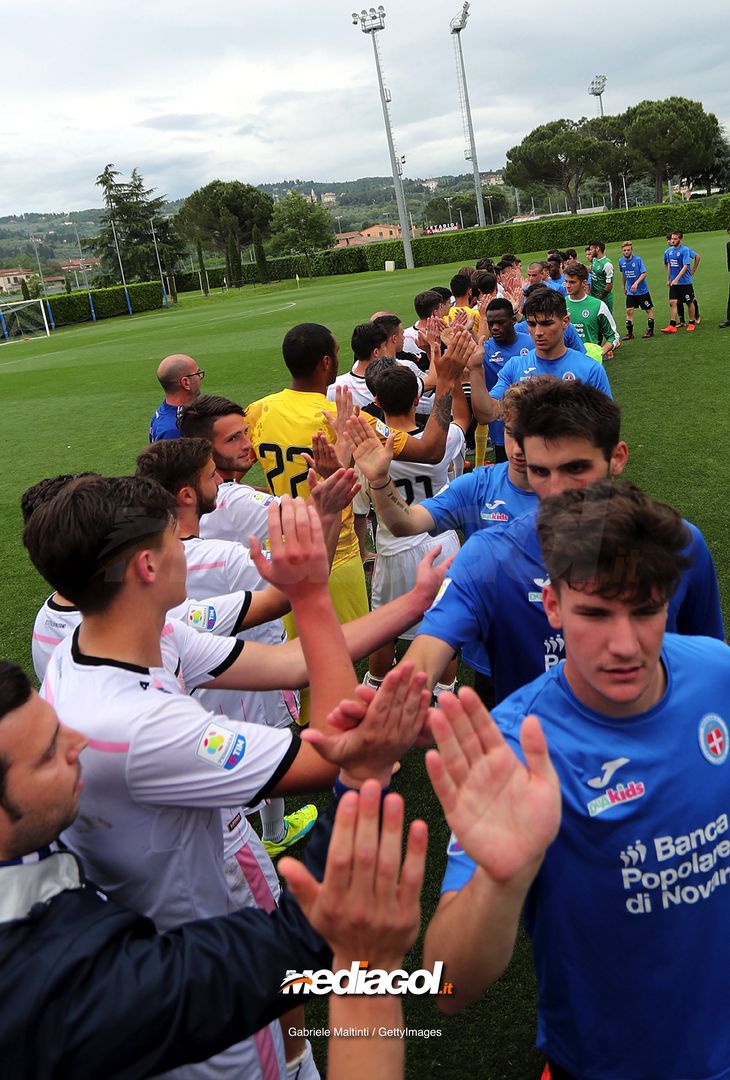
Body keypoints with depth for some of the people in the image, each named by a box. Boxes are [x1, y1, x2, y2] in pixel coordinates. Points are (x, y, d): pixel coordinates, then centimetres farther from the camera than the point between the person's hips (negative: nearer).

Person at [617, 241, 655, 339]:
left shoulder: (638, 259, -15)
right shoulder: (621, 261, -1)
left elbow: (644, 273, -17)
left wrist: (636, 283, -30)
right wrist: (624, 286, 23)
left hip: (642, 290, -3)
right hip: (630, 292, 3)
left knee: (648, 309, 6)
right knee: (629, 311, -4)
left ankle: (650, 330, 17)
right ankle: (629, 333, 2)